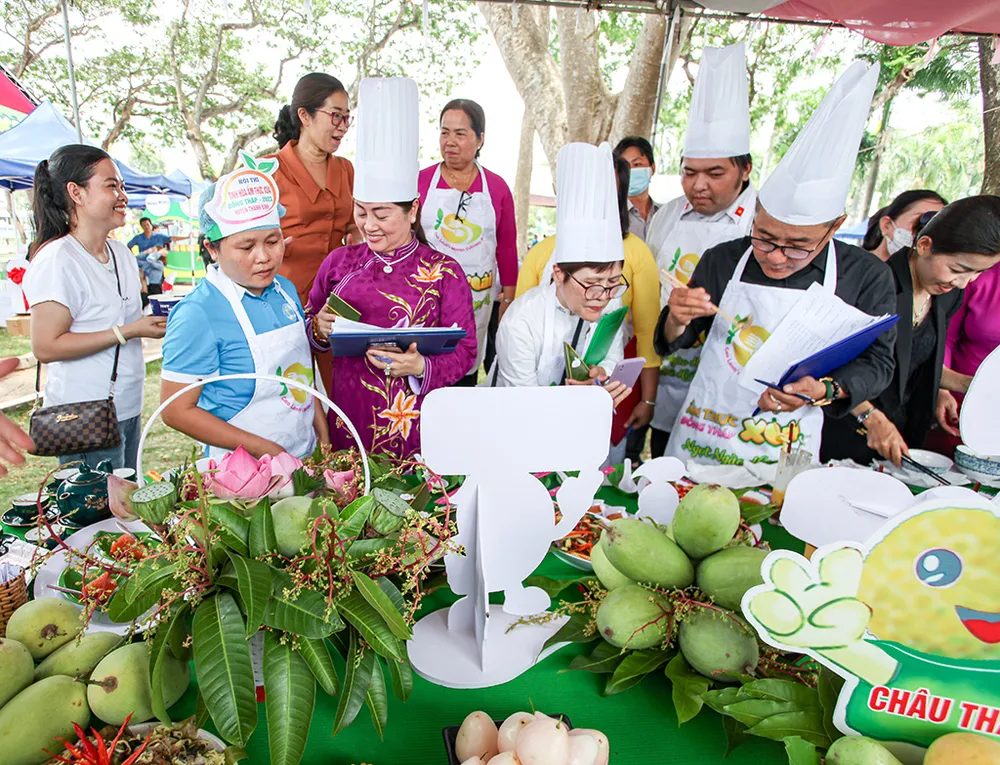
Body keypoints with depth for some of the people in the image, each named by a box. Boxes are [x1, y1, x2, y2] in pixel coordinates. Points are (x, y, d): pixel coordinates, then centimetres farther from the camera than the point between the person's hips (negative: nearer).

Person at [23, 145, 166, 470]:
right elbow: (45, 346, -19)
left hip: (128, 410, 8)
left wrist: (155, 320, 6)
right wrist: (127, 332, -20)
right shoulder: (57, 260, -15)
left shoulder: (121, 252, 10)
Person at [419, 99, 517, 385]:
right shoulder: (420, 182, 3)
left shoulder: (497, 187, 5)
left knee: (466, 374, 7)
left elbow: (507, 249, 9)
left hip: (481, 301, 1)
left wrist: (508, 299, 8)